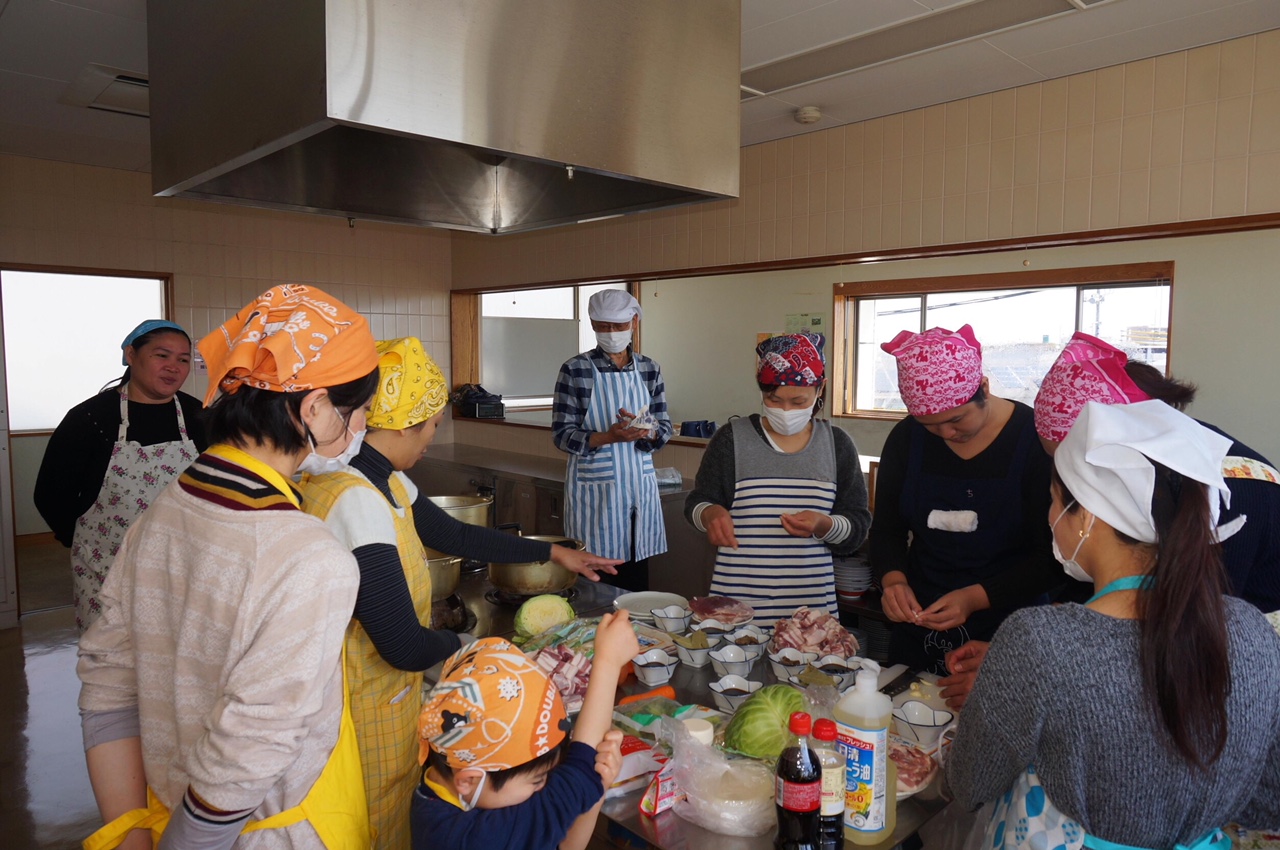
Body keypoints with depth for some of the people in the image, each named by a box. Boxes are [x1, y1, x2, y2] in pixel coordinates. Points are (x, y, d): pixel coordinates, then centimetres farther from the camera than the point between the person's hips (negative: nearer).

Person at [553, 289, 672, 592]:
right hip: (595, 490, -3)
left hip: (639, 487, 4)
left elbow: (665, 429, 6)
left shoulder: (649, 369, 6)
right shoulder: (575, 370, -6)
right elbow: (562, 435, -8)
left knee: (636, 582, 9)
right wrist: (608, 437, -24)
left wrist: (644, 431, -16)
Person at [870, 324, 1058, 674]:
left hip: (1004, 633, -3)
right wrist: (893, 580, -15)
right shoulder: (906, 438, -2)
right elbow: (886, 529, 5)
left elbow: (1050, 556, -12)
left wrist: (976, 598, -24)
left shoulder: (1036, 439, -12)